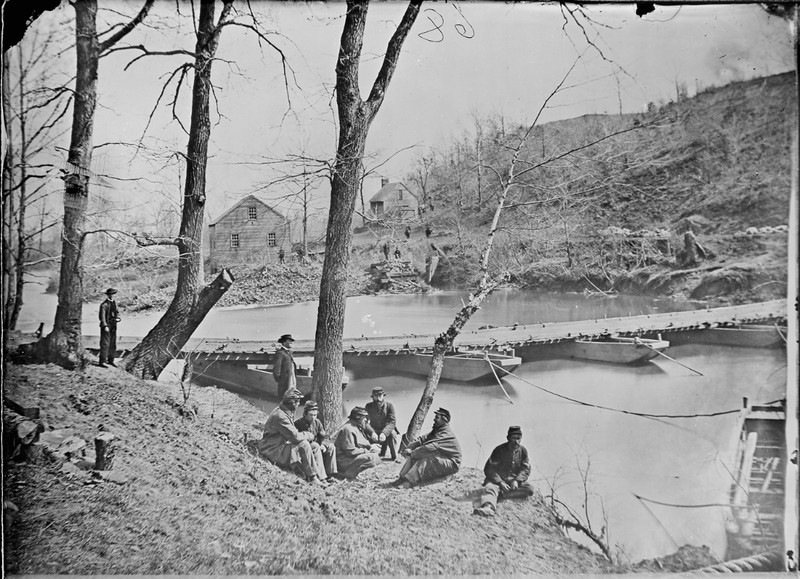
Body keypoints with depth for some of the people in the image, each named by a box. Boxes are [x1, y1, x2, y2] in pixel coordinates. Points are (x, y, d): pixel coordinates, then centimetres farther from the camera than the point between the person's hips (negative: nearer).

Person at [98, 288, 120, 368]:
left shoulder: (114, 302, 10)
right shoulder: (104, 304, -13)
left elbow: (117, 312, 16)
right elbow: (102, 316, -17)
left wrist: (117, 318, -6)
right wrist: (105, 326, -26)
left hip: (113, 326, 7)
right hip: (106, 326, -7)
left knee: (113, 344, 12)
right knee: (105, 344, -9)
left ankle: (110, 360, 22)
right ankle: (102, 362, -6)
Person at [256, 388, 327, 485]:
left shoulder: (288, 412, 9)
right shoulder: (280, 416, -24)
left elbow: (293, 433, 15)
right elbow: (295, 436, -27)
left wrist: (305, 435, -4)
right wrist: (309, 435, -10)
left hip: (283, 445, 10)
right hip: (272, 450, -10)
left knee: (316, 447, 0)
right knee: (303, 444, -27)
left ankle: (321, 478, -4)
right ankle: (312, 477, -16)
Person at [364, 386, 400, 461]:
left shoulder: (389, 405, -9)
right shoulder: (369, 406, -5)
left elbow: (392, 422, -19)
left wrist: (384, 433, -37)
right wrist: (372, 432, -35)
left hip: (387, 430, -2)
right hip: (374, 431, 2)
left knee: (392, 433, -36)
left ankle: (395, 457, -18)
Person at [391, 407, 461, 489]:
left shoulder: (447, 434, -20)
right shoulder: (436, 431, 12)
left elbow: (432, 447, -31)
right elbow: (422, 439, 3)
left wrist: (412, 453, -27)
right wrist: (409, 448, -15)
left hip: (451, 463, -9)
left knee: (426, 459, -34)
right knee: (414, 456, -8)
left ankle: (408, 482, -42)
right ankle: (402, 477, -20)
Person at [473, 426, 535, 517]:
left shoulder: (523, 450, 4)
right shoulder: (499, 450, -6)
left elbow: (526, 469, 3)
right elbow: (489, 469, -10)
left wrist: (517, 481, -16)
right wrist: (500, 482, -22)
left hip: (515, 480, 3)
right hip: (498, 479, -3)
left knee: (529, 490, -23)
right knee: (490, 488, -34)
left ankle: (501, 494, -29)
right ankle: (488, 508, -64)